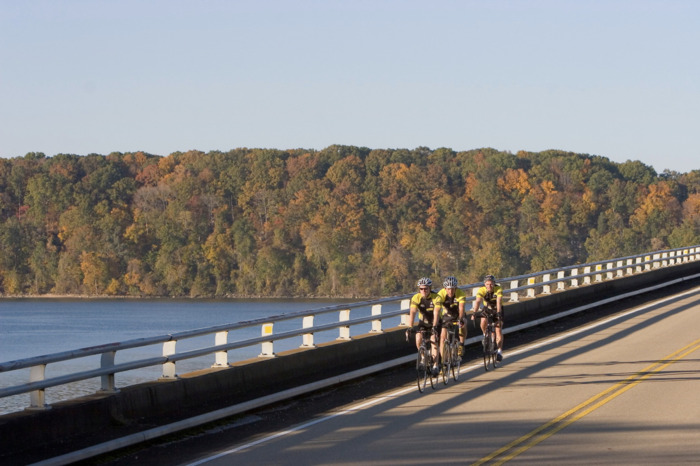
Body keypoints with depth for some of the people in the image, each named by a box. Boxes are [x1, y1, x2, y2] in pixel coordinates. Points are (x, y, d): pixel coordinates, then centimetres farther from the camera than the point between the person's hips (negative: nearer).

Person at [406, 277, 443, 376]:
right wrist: (410, 327, -41)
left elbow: (436, 313, -36)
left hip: (434, 322, -3)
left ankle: (435, 366, -14)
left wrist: (434, 326, -49)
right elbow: (412, 312, -29)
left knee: (433, 341, -19)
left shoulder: (436, 297, -26)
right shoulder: (416, 298, -20)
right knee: (418, 340, -18)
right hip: (423, 322, 3)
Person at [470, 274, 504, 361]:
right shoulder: (481, 290, -24)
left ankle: (500, 351, -5)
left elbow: (498, 302, -41)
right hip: (487, 308, 1)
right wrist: (474, 313, -51)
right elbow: (477, 301, -36)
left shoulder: (498, 290, -28)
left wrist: (498, 313, -55)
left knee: (498, 329, -14)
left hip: (497, 309, -1)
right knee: (483, 323, -26)